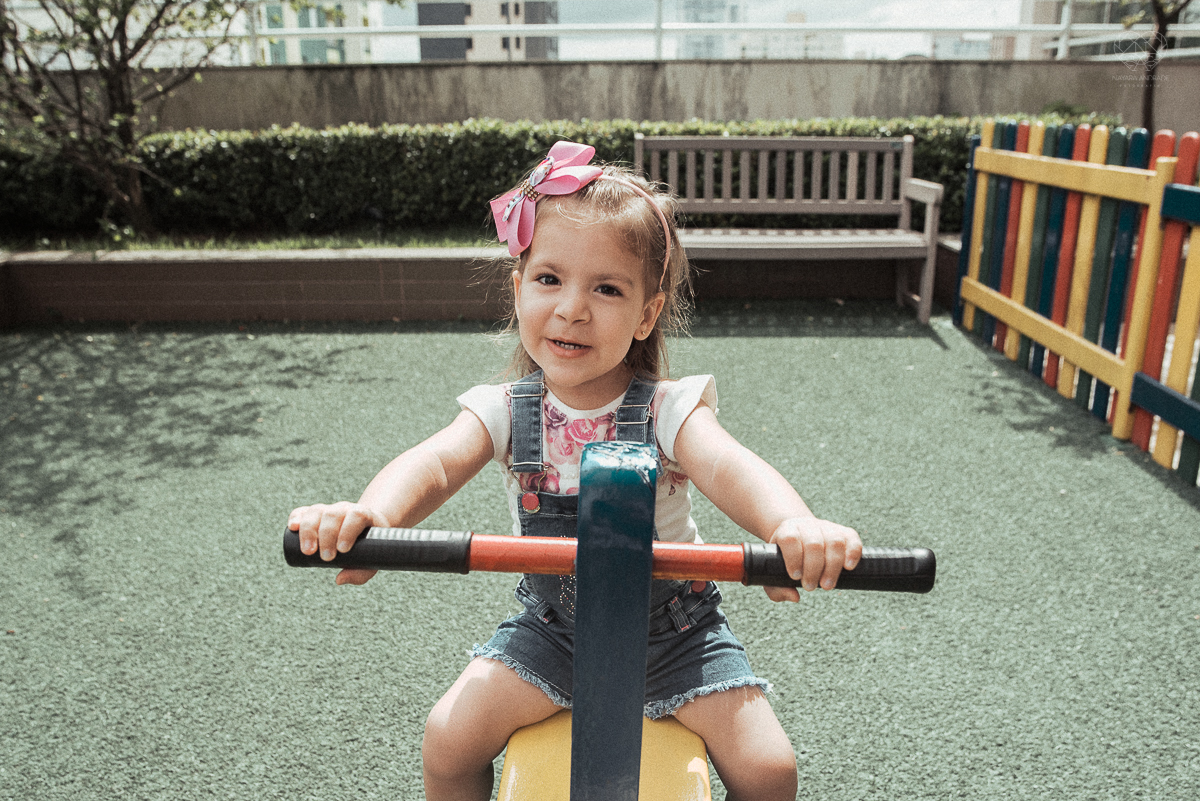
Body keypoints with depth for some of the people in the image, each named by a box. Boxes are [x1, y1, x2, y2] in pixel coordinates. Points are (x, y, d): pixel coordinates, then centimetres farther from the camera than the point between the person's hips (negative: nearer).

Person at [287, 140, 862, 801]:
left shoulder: (669, 409, -17)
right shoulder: (504, 410, -11)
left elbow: (727, 467, -35)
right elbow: (435, 462, -27)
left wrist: (794, 525, -58)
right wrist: (370, 513, -51)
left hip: (675, 632, -1)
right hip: (552, 627, 2)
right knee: (448, 740, -11)